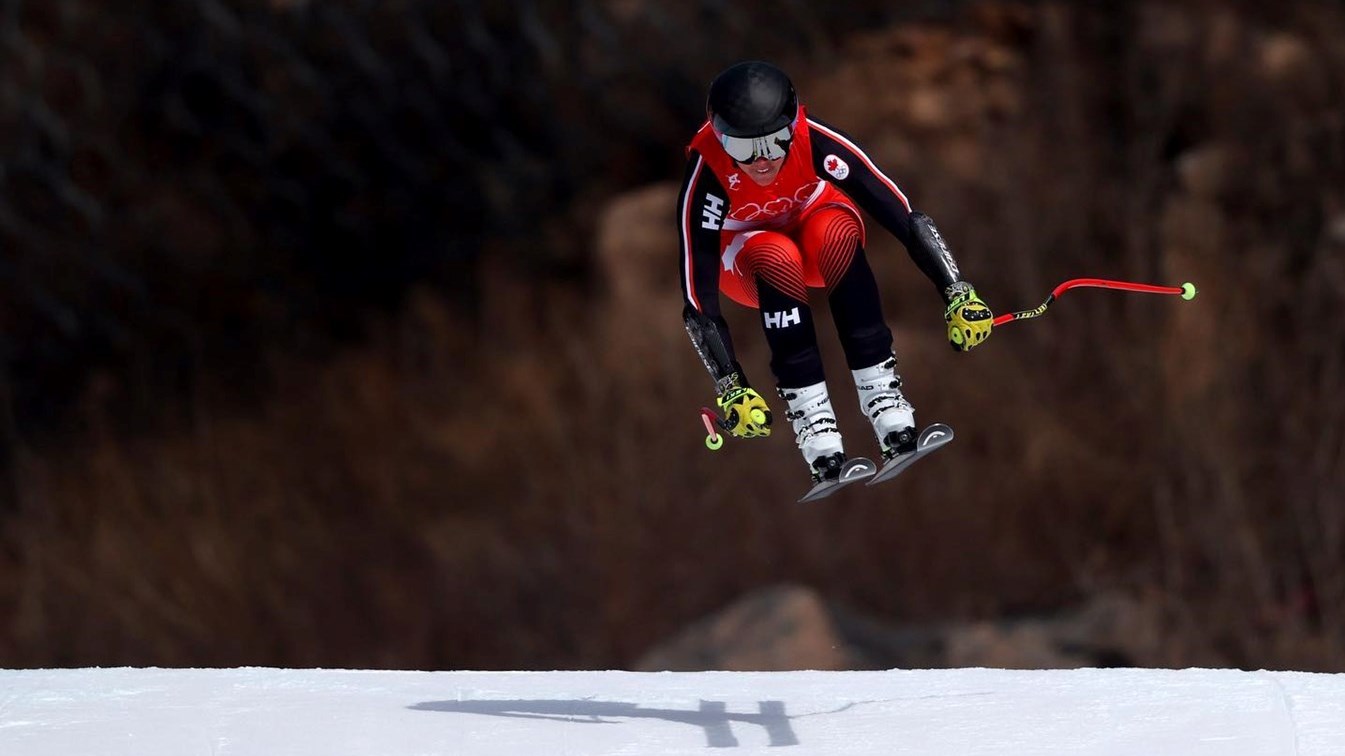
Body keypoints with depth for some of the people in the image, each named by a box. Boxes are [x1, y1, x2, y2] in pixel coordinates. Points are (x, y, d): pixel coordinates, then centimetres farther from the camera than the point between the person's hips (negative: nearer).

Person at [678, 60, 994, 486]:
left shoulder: (816, 143, -33)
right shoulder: (706, 173, -35)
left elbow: (904, 216, -30)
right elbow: (698, 301, -33)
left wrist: (958, 294, -38)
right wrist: (732, 390, -40)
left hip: (815, 233, 1)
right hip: (743, 259, -1)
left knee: (837, 232, -35)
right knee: (778, 258, -36)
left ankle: (880, 391, -34)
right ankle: (809, 411, -36)